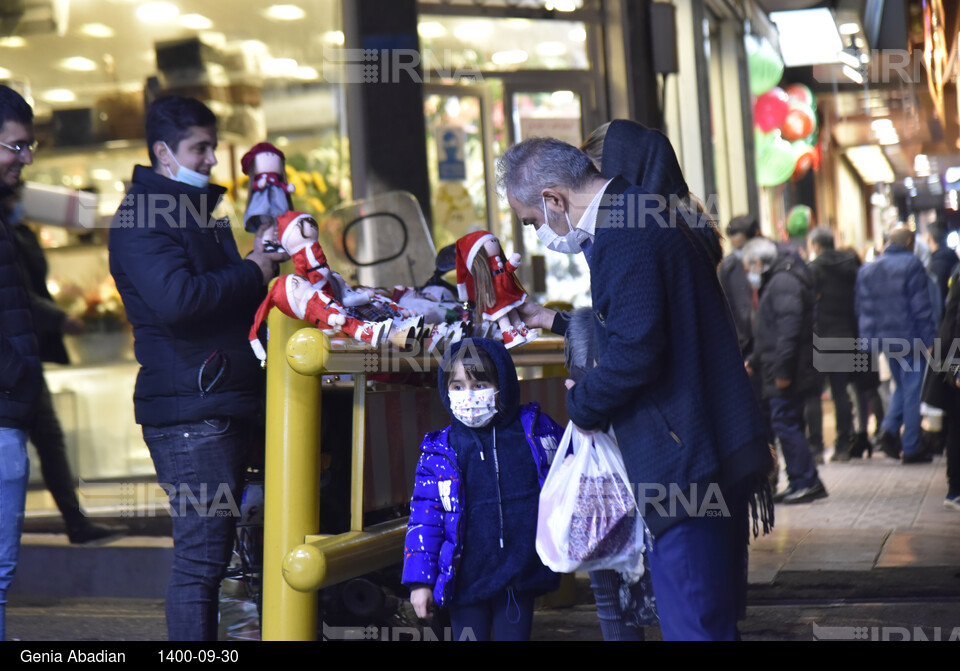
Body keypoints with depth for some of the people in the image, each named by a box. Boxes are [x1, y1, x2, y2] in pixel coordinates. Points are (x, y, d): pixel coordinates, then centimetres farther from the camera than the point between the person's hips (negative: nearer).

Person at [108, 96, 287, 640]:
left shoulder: (199, 210, 22)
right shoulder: (140, 219, -8)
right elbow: (176, 299, -24)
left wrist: (255, 264, 14)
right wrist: (253, 272, -13)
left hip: (234, 402, 9)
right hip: (190, 408, -9)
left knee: (210, 550, 12)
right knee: (203, 553, -8)